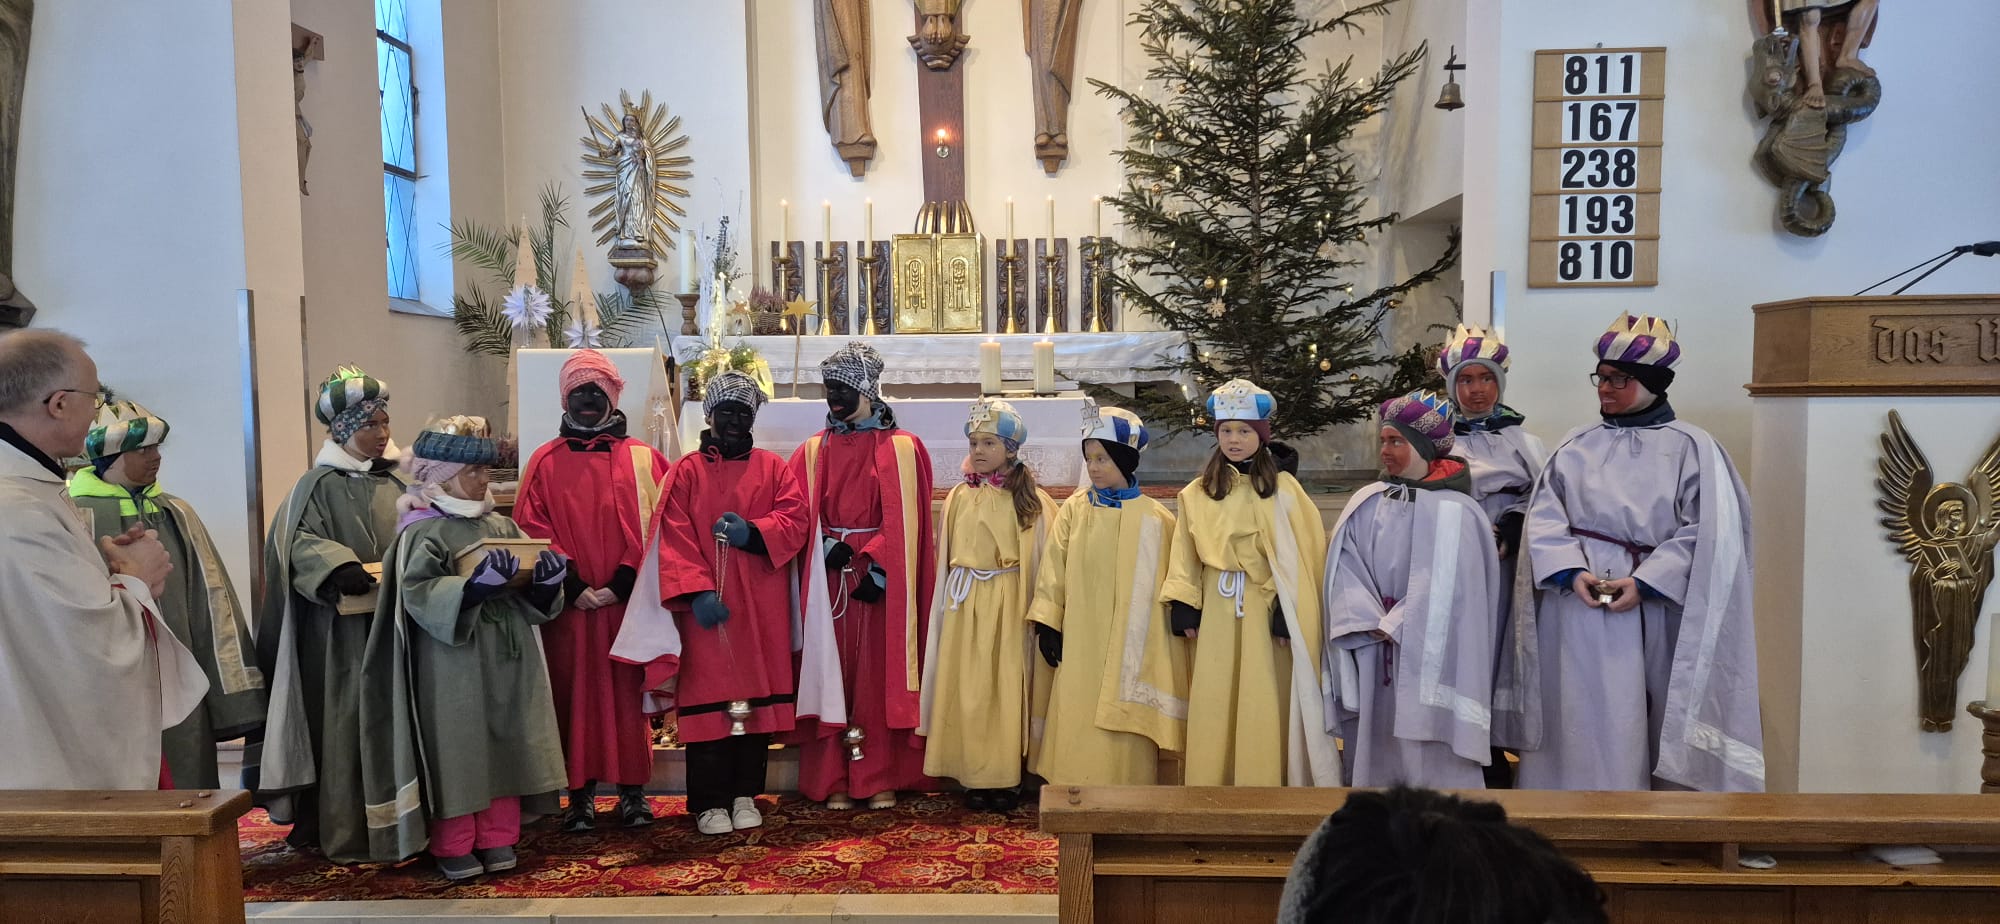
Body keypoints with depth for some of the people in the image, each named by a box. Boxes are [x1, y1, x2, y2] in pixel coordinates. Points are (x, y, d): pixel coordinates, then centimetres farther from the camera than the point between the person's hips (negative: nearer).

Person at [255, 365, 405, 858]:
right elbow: (301, 541, -13)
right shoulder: (320, 485, -4)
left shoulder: (396, 482, 12)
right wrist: (339, 566, -30)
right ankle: (345, 832, 7)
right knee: (346, 723, -1)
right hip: (342, 629, -5)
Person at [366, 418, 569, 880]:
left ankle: (498, 838, 23)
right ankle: (453, 847, 17)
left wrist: (546, 579, -10)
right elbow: (417, 592, -19)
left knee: (506, 743, 10)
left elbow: (531, 594, 12)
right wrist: (475, 585, -29)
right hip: (453, 661, -6)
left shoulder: (502, 526, 11)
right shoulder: (422, 532, -7)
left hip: (508, 657, 6)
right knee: (457, 749, 2)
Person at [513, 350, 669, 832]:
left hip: (628, 601, 0)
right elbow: (531, 530, 0)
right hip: (569, 603, 1)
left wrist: (622, 583, -12)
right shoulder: (545, 462, 7)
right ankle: (580, 792, 13)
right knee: (573, 693, 4)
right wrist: (571, 585, -11)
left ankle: (632, 789, 13)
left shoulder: (644, 459, 5)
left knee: (629, 692, 4)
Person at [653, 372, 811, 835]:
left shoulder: (773, 468, 10)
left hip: (762, 606, 2)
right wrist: (696, 590, -16)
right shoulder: (687, 472, 5)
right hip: (705, 604, -1)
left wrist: (752, 531, -19)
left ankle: (746, 795, 16)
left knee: (757, 694, 4)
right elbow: (674, 539, -4)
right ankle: (709, 803, 7)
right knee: (709, 696, -1)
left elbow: (795, 520, -1)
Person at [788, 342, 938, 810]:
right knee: (832, 671, 3)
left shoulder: (902, 448, 0)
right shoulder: (814, 452, 9)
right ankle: (834, 778, 10)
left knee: (879, 673, 2)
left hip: (881, 576, -2)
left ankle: (882, 776, 10)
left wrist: (879, 567, -14)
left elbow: (905, 521, -6)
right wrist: (828, 546, -11)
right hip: (828, 577, 3)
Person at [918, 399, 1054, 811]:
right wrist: (947, 604, 7)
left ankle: (1007, 779, 10)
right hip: (965, 607, 3)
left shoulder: (1030, 499, -2)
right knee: (969, 690, 4)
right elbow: (945, 559, 11)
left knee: (1007, 687, 1)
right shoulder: (958, 497, 8)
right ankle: (976, 777, 13)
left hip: (1009, 605, -3)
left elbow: (1043, 558, -3)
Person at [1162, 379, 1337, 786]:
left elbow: (1300, 556, -4)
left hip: (1266, 611, -2)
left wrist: (1289, 612, -9)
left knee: (1264, 707, 1)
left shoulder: (1283, 490, -1)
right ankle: (1212, 783, 15)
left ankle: (1263, 781, 11)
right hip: (1216, 616, 3)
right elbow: (1185, 558, 7)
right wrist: (1184, 608, -1)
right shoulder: (1197, 494, 7)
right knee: (1214, 707, 6)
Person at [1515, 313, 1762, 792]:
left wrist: (1644, 582, -16)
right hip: (1578, 611, 2)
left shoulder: (1692, 447, 1)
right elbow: (1544, 515, 2)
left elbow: (1707, 533, -7)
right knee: (1585, 726, 6)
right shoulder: (1575, 446, 9)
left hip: (1654, 613, -2)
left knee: (1651, 730, 6)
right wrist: (1573, 571, -14)